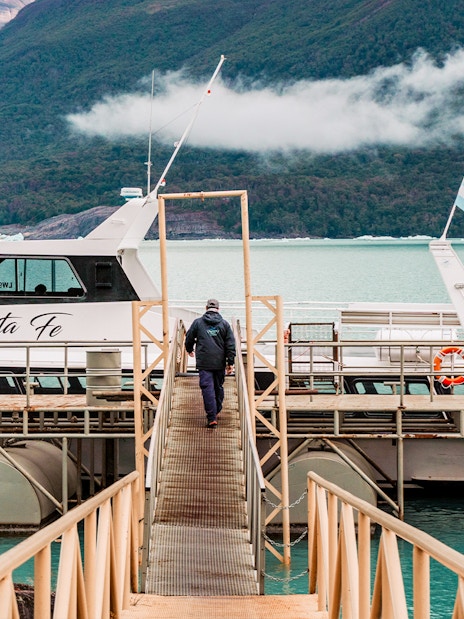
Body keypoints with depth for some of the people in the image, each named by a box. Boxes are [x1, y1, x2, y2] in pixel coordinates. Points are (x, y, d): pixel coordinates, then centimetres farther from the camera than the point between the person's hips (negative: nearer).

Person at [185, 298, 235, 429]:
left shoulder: (197, 322, 2)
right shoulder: (224, 324, 5)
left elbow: (189, 338, 14)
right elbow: (230, 344, 1)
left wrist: (190, 350, 35)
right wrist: (230, 362, 3)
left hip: (204, 362, -2)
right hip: (220, 363, 2)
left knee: (207, 388, -6)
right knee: (218, 387, 18)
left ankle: (212, 418, -14)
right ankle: (216, 412, 32)